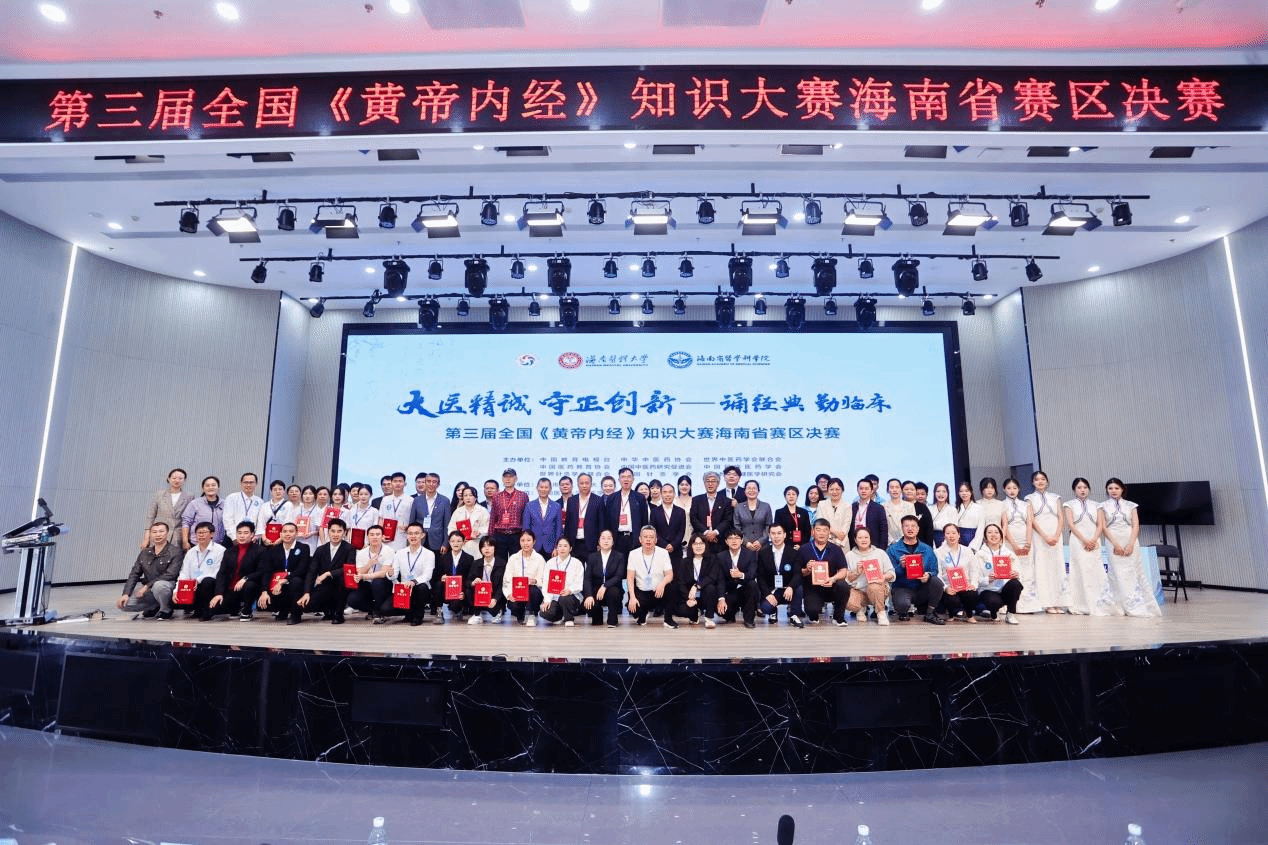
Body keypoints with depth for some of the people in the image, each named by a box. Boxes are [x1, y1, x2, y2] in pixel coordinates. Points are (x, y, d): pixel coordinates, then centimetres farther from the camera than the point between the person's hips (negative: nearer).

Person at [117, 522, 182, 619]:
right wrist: (126, 594, -3)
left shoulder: (174, 551, -6)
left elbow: (170, 575, -15)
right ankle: (155, 608, 10)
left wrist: (147, 586, -20)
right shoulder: (144, 553, 11)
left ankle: (166, 610, -11)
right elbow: (134, 574, 11)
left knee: (159, 585, -38)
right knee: (123, 604, -12)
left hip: (168, 585, -5)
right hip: (148, 590, 6)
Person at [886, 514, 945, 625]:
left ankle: (930, 613, -5)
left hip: (922, 589, 3)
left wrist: (928, 575, -16)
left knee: (937, 581, -27)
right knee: (902, 605, -35)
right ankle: (904, 612, 7)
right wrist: (901, 566, -24)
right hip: (903, 588, -3)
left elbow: (934, 571, 7)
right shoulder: (893, 549, 0)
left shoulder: (927, 550, 10)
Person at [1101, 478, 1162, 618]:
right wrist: (1116, 544, -10)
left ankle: (1143, 606, 5)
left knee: (1133, 572, -1)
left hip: (1130, 541, 1)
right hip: (1113, 542, -1)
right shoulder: (1104, 506, 7)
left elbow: (1136, 526, 3)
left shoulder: (1130, 505, 11)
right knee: (1118, 573, -5)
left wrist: (1131, 544, -9)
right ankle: (1126, 606, -5)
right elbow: (1104, 527, 0)